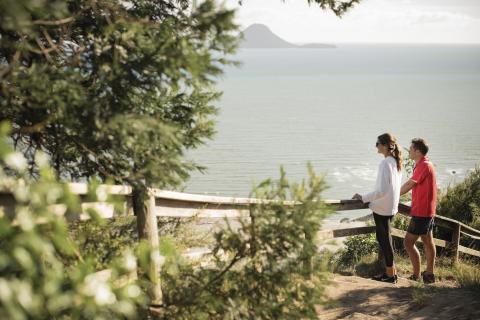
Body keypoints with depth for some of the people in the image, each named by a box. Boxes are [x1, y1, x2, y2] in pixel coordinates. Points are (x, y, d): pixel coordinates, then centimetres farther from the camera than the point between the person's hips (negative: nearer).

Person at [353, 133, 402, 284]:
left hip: (382, 208, -9)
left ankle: (391, 274, 10)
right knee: (384, 239, 17)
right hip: (391, 207, 9)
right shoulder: (396, 162, 8)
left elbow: (382, 190, -24)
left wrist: (363, 198, -16)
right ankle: (390, 271, 24)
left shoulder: (385, 163, -20)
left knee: (384, 240, 2)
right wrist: (371, 199, 19)